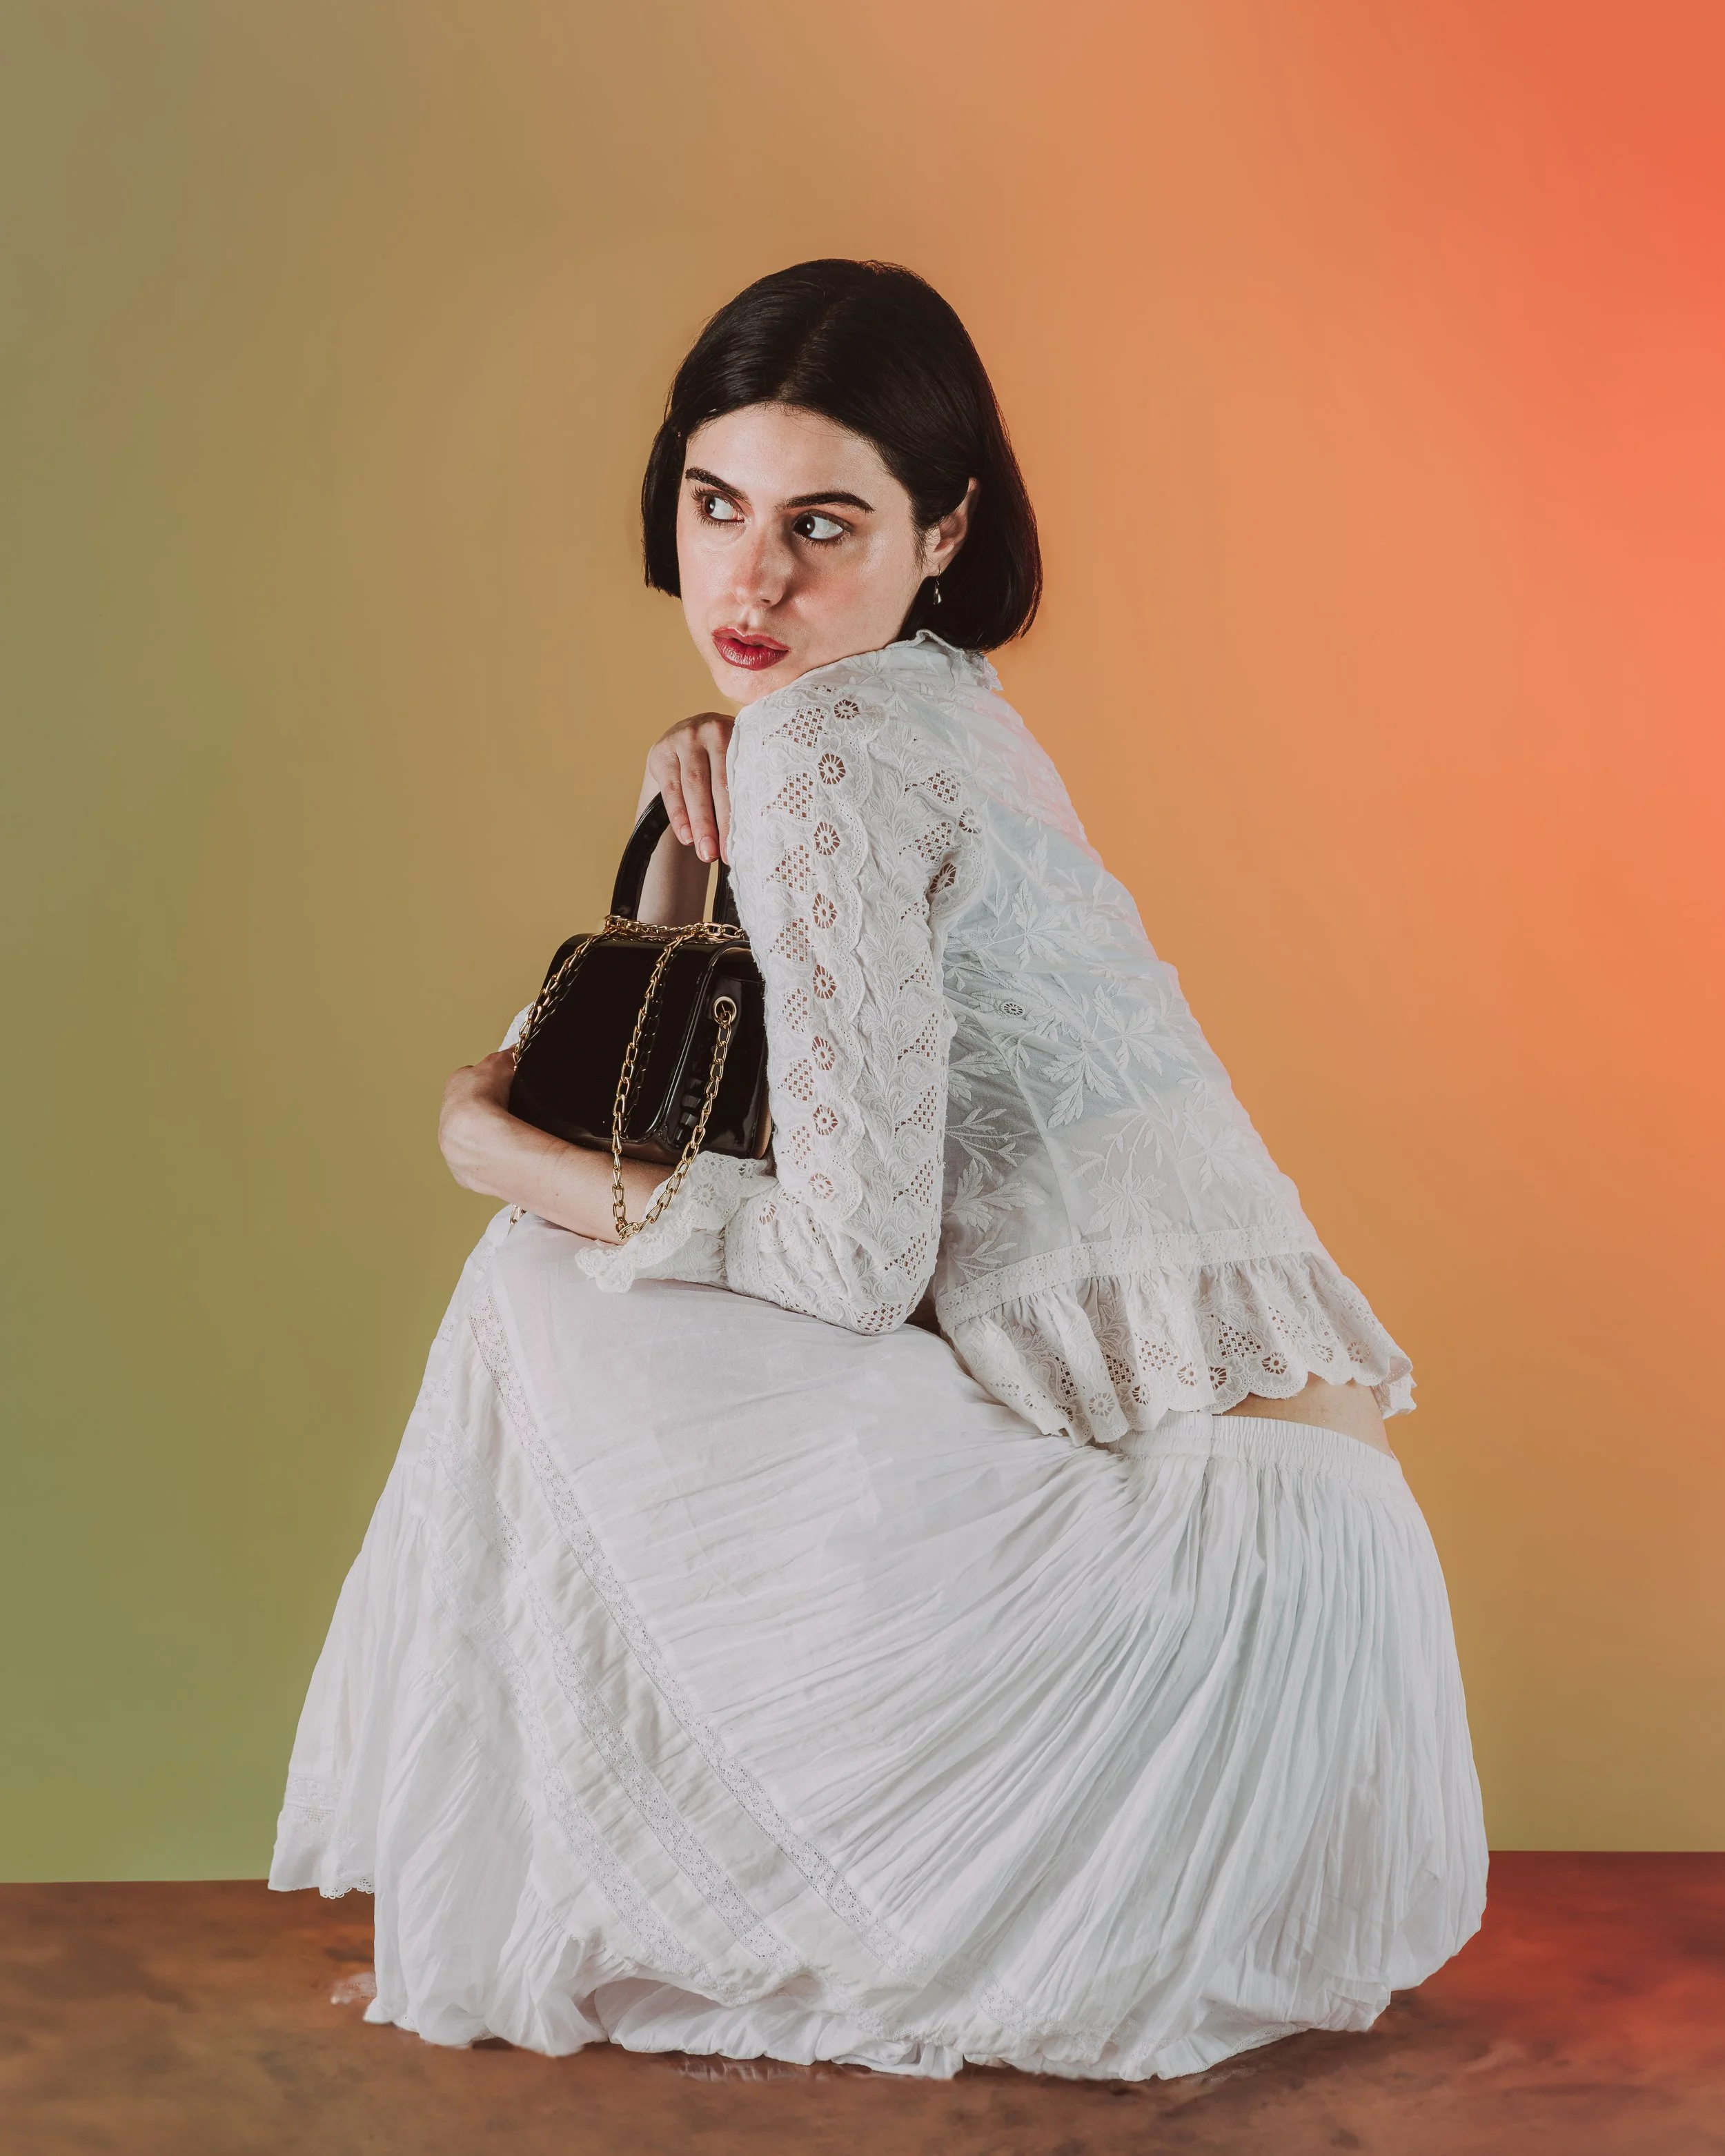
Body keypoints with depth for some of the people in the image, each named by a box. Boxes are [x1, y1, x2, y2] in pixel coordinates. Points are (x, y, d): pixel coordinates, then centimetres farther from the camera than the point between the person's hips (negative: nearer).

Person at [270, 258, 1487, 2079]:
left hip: (1205, 1525, -9)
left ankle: (576, 1921, 9)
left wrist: (517, 1164, -3)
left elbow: (856, 1250, -16)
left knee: (555, 1304, -5)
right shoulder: (940, 709, 15)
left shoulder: (824, 735, -13)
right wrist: (690, 815, 8)